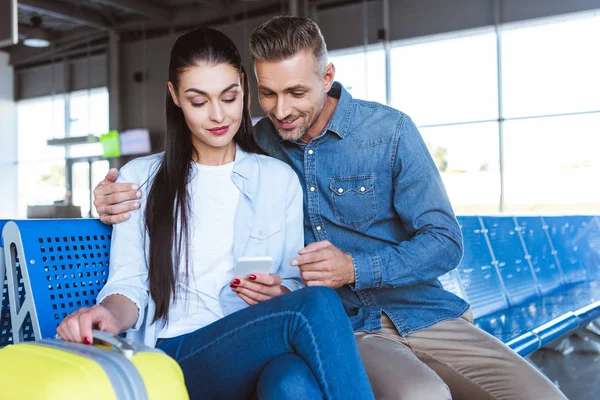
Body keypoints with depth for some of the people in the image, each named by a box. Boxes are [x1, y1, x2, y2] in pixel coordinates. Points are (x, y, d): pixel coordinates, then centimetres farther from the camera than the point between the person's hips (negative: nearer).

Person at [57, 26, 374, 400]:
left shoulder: (280, 178, 13)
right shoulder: (140, 179, 10)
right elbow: (130, 286, 5)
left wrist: (279, 295, -9)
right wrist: (109, 315, -18)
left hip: (262, 345, 1)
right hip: (176, 353, -1)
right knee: (319, 303, -31)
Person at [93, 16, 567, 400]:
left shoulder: (389, 131, -5)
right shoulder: (257, 144, 1)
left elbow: (445, 242, -5)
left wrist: (356, 269, -20)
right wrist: (120, 198, -6)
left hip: (424, 314, 1)